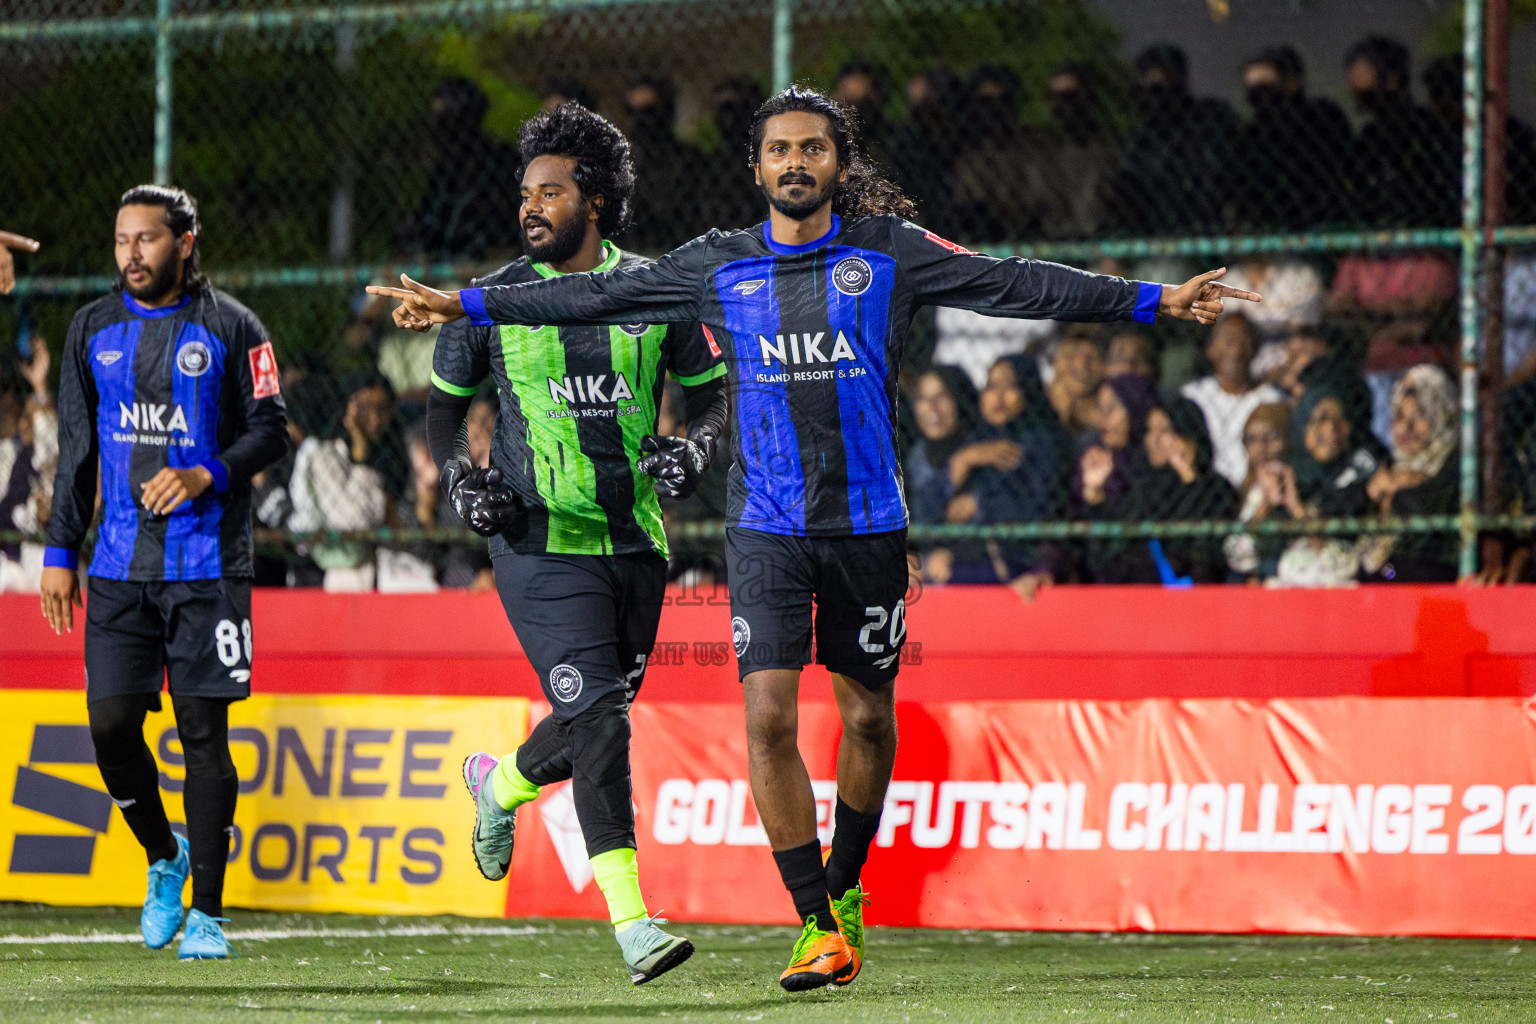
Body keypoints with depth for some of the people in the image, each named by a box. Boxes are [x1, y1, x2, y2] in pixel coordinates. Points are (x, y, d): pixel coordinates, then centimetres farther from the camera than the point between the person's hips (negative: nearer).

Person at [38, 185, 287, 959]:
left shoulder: (229, 328, -1)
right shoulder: (94, 330, 10)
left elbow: (269, 429, -1)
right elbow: (76, 451, 14)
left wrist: (207, 476, -18)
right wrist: (59, 553, 10)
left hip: (208, 565, -3)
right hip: (120, 566, 3)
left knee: (203, 732, -4)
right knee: (110, 722, -4)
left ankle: (206, 911, 3)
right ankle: (164, 857, 23)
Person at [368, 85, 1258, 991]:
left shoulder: (889, 254, 2)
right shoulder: (717, 268, 5)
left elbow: (1017, 286, 2)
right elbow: (601, 295, 12)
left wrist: (1153, 301, -1)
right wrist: (467, 304, 13)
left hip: (867, 524, 0)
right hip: (766, 530, 0)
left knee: (868, 717, 8)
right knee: (770, 716, -12)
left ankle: (844, 884, 33)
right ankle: (818, 926, -5)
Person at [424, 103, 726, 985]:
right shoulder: (496, 300, 2)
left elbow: (712, 391, 13)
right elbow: (445, 406, 13)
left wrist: (695, 449, -8)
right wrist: (462, 479, -4)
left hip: (637, 542, 3)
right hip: (541, 542, -3)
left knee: (596, 721, 11)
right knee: (597, 721, -15)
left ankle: (503, 783, 44)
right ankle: (631, 921, -16)